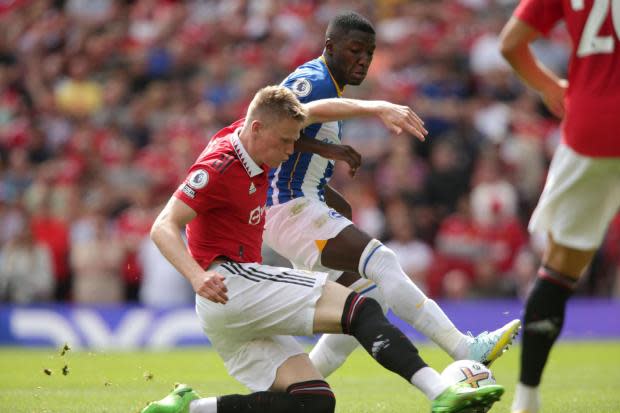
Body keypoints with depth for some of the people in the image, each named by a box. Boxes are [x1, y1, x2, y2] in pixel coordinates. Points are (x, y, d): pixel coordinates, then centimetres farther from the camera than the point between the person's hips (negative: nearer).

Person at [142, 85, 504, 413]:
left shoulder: (248, 134, 14)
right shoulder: (219, 168, -12)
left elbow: (318, 111, 25)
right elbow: (164, 228, -20)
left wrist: (378, 108, 13)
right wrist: (198, 277, -36)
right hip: (230, 283, -10)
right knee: (361, 310, -19)